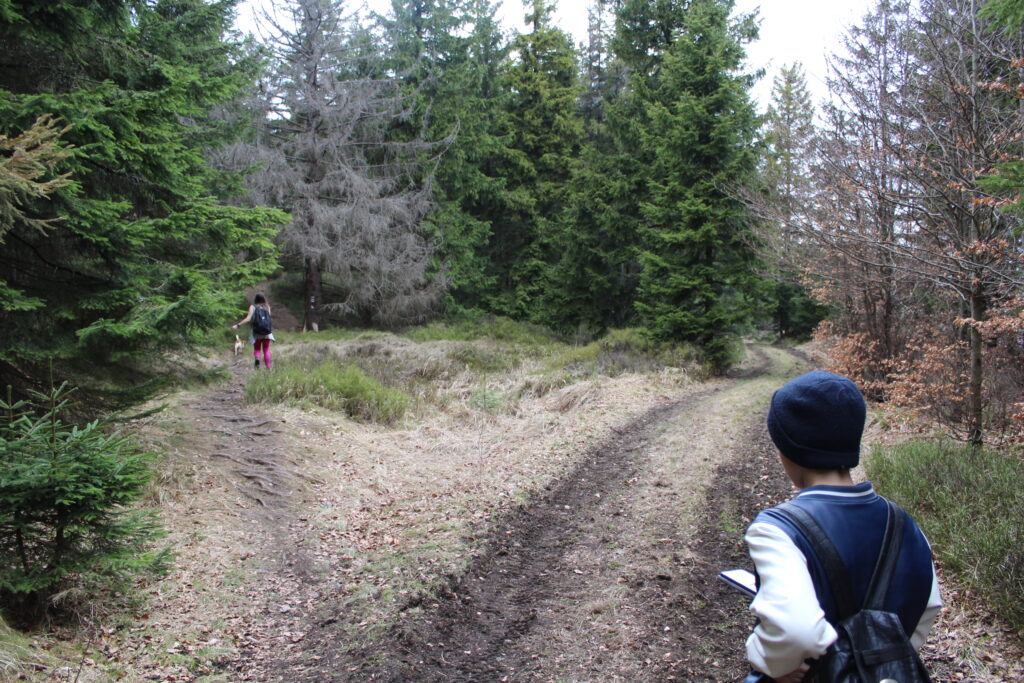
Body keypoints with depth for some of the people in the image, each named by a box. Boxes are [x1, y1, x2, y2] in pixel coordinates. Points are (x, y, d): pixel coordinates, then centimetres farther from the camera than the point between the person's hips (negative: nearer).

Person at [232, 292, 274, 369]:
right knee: (266, 350, 11)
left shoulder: (253, 307, -4)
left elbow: (248, 319, -15)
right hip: (267, 332, 1)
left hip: (256, 333, -1)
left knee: (256, 349, 12)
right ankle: (268, 367, 4)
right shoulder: (267, 307, 0)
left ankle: (257, 358, -20)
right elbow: (269, 318, 0)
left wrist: (237, 325, -14)